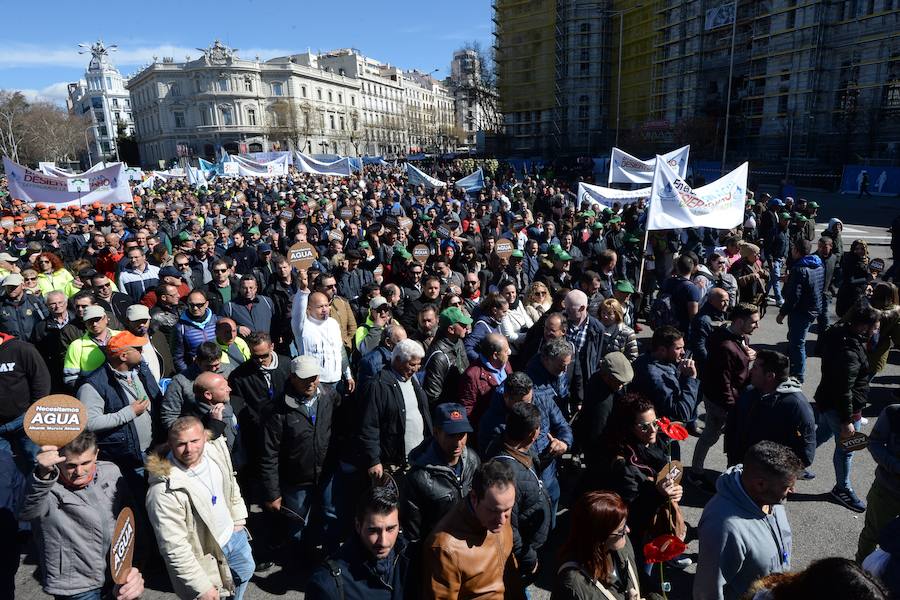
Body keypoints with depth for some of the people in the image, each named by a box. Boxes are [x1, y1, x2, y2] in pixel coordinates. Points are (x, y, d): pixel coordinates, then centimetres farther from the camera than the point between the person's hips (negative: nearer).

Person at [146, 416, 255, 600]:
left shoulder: (217, 449, -16)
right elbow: (175, 548, -28)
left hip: (234, 534, 7)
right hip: (205, 556, -6)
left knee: (246, 571, 30)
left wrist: (238, 520, 8)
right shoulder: (164, 492, -34)